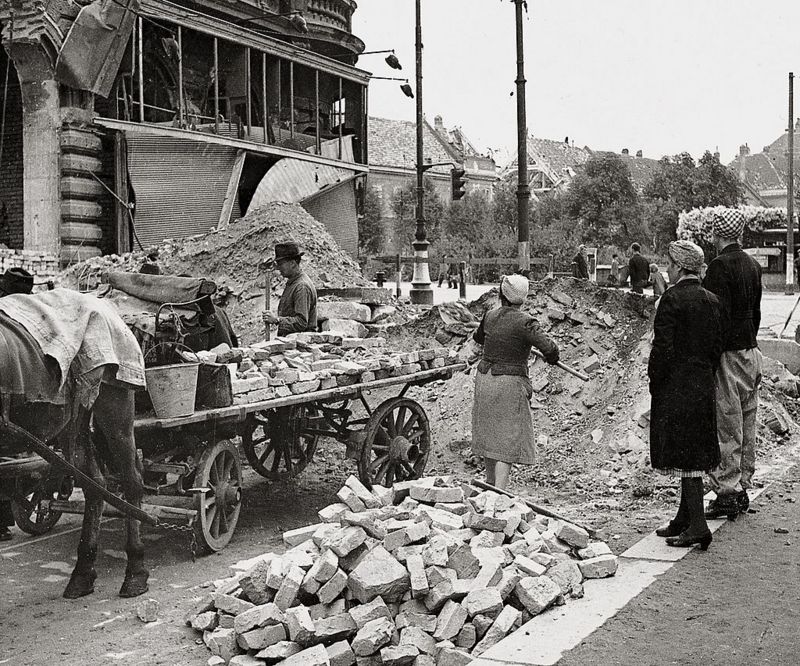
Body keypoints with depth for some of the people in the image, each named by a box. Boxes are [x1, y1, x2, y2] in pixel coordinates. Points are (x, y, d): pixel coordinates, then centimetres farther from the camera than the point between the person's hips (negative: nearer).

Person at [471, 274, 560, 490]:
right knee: (508, 440, -3)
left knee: (490, 434, 20)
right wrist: (552, 357, 1)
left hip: (484, 378, 6)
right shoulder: (524, 322, -15)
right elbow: (548, 347, -23)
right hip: (510, 384, -6)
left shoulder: (490, 316, 3)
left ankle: (490, 485, 35)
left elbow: (478, 337, 23)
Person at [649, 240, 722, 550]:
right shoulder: (712, 301, 8)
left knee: (683, 456, -4)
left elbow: (663, 347, -17)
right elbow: (717, 347, 10)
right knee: (695, 453, 14)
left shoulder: (672, 298, -15)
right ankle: (684, 519, 25)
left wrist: (655, 383, -7)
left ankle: (697, 525, -5)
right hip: (704, 386, 8)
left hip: (675, 387, -8)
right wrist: (704, 375, 17)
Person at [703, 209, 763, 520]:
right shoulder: (752, 264, 10)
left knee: (728, 428, -4)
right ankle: (742, 489, 22)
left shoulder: (719, 265, -15)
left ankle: (727, 493, 0)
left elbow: (719, 315, -20)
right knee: (746, 426, 13)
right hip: (751, 351, 8)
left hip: (728, 354, -8)